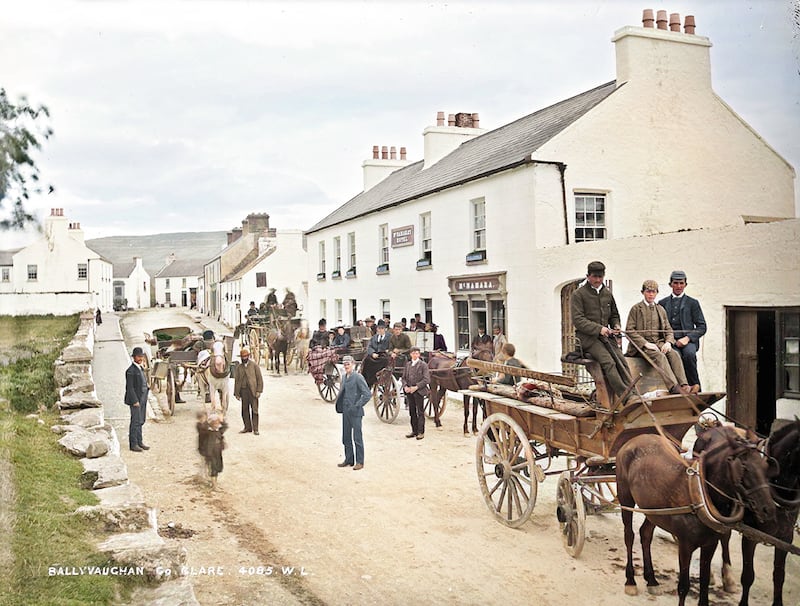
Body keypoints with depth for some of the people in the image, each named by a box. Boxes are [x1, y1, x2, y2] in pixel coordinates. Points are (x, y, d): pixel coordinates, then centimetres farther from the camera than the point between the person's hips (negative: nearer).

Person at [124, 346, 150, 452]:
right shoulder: (131, 370, -14)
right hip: (135, 399, -9)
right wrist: (135, 401, -20)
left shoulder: (140, 369, 13)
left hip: (142, 399, 9)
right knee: (135, 421, -6)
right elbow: (129, 387, -18)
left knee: (141, 421, 13)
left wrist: (144, 399, 16)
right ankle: (133, 444, -1)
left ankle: (139, 442, 20)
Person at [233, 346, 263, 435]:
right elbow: (236, 380, 11)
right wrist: (236, 393, 5)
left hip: (253, 391, -3)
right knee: (244, 410, 7)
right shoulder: (238, 367, 11)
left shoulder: (254, 365, 3)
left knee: (254, 410, -2)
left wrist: (259, 391, -7)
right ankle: (247, 427, 17)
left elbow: (259, 379, 1)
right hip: (243, 391, 3)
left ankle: (255, 429, 2)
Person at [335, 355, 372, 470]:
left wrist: (357, 405, -16)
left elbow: (368, 394, -16)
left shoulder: (358, 377, -13)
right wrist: (339, 406, 11)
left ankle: (359, 462, 9)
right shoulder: (344, 377, 10)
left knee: (357, 438, 0)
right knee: (346, 437, 14)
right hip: (345, 412, 8)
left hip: (355, 412, -8)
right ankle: (349, 460, 25)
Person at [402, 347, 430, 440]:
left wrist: (416, 387, -19)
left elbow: (426, 379, -11)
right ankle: (414, 431, 19)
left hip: (419, 391, -5)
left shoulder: (423, 365, -4)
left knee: (420, 412, 0)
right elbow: (404, 377, 12)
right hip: (409, 391, 5)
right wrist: (405, 386, -7)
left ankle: (421, 432, 5)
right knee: (412, 412, 10)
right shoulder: (407, 364, 11)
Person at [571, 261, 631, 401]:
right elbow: (577, 319, -9)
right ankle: (626, 396, -30)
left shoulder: (607, 293, 18)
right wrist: (598, 329, -19)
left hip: (606, 336, 6)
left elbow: (614, 315, 30)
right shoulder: (579, 294, 0)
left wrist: (616, 325, 6)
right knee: (608, 362, -25)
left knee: (621, 361, -17)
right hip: (588, 337, -5)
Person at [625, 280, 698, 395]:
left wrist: (668, 342, -5)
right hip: (642, 345, -5)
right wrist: (646, 343, -16)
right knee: (659, 356, -33)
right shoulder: (636, 309, 3)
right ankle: (674, 387, -47)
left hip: (659, 342, 5)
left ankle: (684, 386, -39)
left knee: (674, 354, -26)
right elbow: (629, 330, -5)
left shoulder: (661, 310, 20)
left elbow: (668, 330, 19)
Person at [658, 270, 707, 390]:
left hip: (688, 340, 0)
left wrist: (687, 338, -8)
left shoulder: (692, 303, 15)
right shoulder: (663, 303, 19)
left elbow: (702, 327, 9)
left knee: (689, 354, -34)